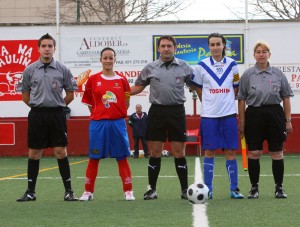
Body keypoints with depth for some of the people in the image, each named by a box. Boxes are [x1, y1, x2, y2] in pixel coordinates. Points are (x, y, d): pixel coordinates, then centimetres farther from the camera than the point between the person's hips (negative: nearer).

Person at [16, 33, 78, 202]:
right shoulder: (30, 70, 4)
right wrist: (37, 106, 9)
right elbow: (25, 94, 13)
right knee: (34, 153, 4)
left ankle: (69, 191, 3)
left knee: (61, 151, -3)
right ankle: (30, 192, 11)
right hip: (36, 115, 1)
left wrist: (58, 106, 7)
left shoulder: (63, 70, 2)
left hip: (57, 115, -1)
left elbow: (70, 94, 8)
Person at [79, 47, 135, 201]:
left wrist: (119, 114, -1)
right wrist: (97, 114, 4)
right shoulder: (93, 80, 2)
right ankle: (88, 191, 13)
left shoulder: (122, 80, 5)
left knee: (122, 158, 2)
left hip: (118, 123, 0)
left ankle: (128, 191, 8)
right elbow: (89, 102, 10)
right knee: (94, 158, 4)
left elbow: (126, 104, 12)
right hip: (98, 123, 0)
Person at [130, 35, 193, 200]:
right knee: (155, 152, 2)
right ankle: (152, 189, 10)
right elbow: (138, 87, 13)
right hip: (157, 111, 0)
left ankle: (185, 189, 7)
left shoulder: (184, 67, 6)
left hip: (177, 111, 0)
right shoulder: (150, 68, 6)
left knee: (179, 152, 0)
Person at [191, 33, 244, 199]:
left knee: (230, 151, 2)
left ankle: (234, 189, 7)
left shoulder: (232, 64, 5)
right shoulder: (202, 66, 1)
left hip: (229, 114, 1)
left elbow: (235, 88, 14)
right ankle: (208, 189, 6)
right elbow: (197, 87, 11)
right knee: (209, 152, 1)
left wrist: (225, 101, 10)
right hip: (209, 115, -1)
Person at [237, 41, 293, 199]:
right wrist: (242, 122, 0)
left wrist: (288, 121, 3)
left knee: (277, 153, 4)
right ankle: (254, 188, 11)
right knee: (254, 153, 2)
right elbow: (242, 100, 3)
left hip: (274, 114, 1)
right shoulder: (247, 75, 2)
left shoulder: (278, 74, 4)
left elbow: (286, 98, 7)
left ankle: (279, 188, 12)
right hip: (254, 115, -1)